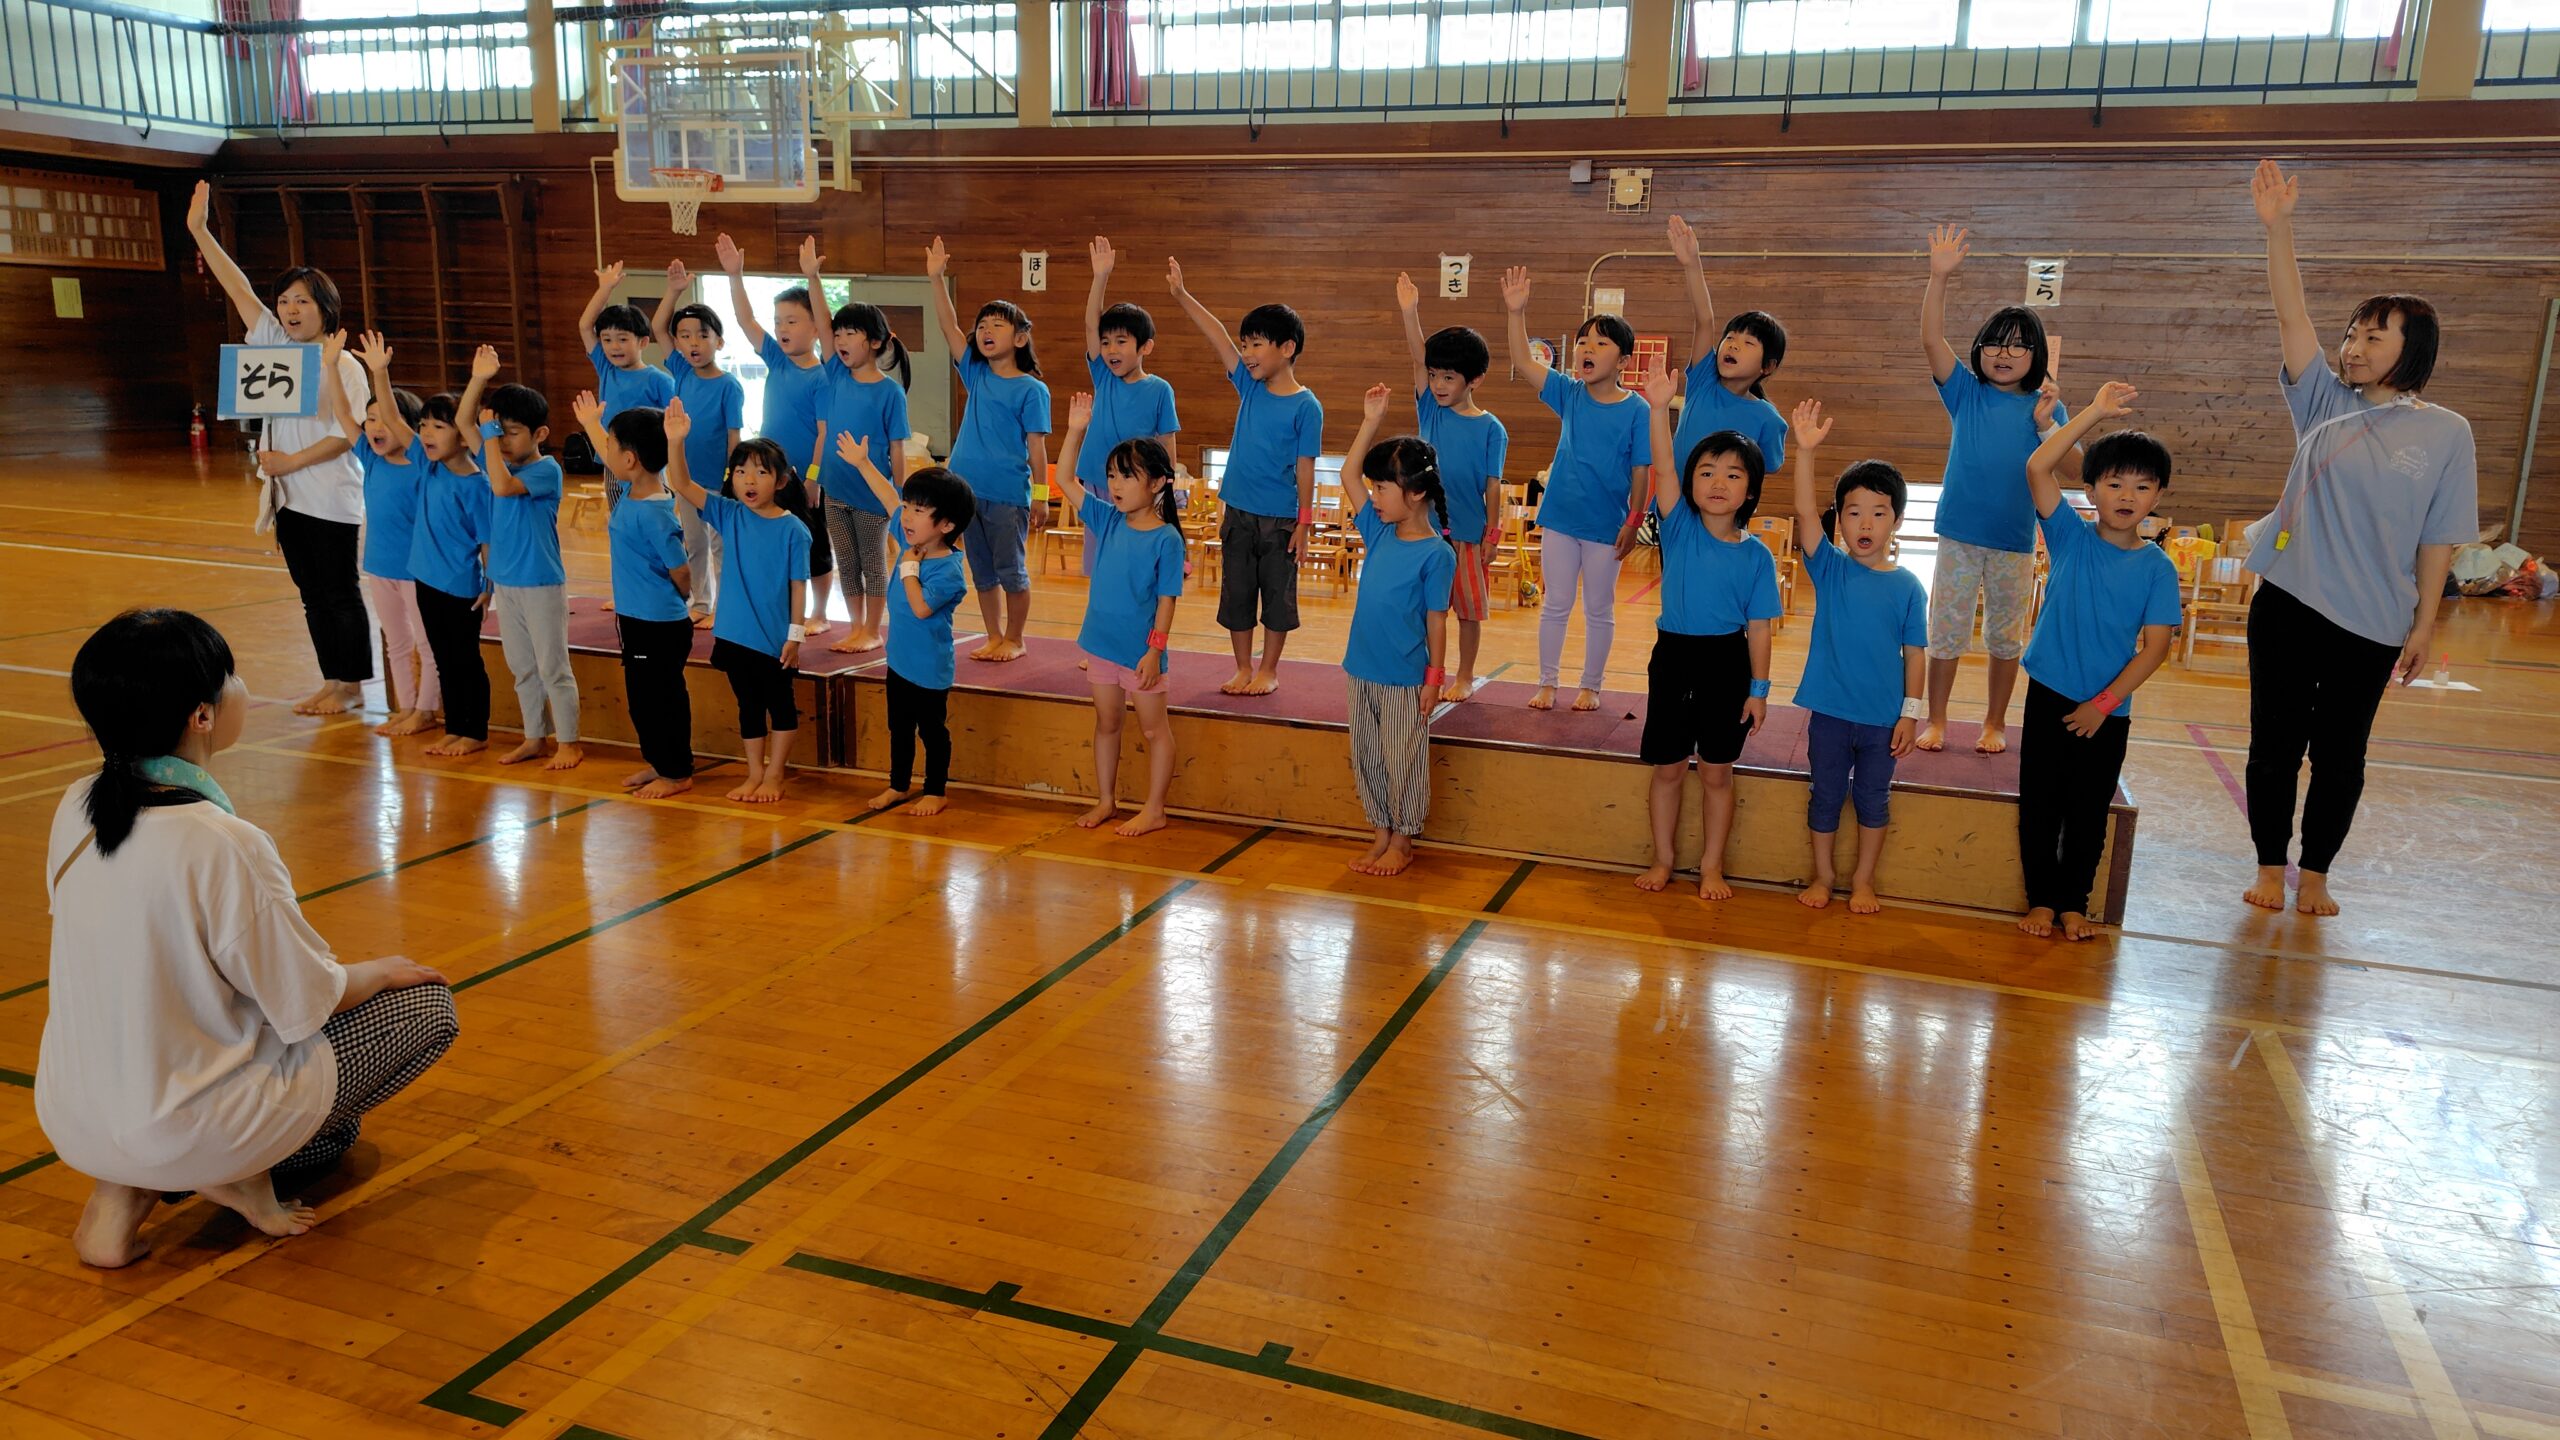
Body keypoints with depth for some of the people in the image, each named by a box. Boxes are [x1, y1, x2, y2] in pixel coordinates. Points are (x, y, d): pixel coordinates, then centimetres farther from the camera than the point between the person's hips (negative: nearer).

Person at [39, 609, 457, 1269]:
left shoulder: (74, 810, -4)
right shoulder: (220, 844, -27)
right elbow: (310, 1002, -16)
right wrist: (384, 970, 5)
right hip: (182, 1128, -7)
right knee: (428, 1003, 5)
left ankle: (126, 1188, 12)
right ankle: (239, 1174, 2)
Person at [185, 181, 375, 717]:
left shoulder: (344, 365, -10)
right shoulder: (277, 346, 8)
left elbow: (346, 435, -15)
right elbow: (240, 289, 5)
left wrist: (291, 461, -15)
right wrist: (199, 230, 2)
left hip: (333, 500, -7)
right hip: (290, 496, 7)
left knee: (341, 593, 1)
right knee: (312, 594, 11)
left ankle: (352, 687, 10)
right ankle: (331, 682, 20)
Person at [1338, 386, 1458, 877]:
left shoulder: (1436, 553, -13)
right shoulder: (1378, 532, 4)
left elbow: (1436, 619, -11)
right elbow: (1348, 474, 7)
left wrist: (1434, 678, -10)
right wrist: (1371, 421, 2)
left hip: (1405, 677, -7)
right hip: (1362, 669, 7)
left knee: (1403, 760, 6)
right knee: (1366, 757, 15)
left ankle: (1402, 842, 21)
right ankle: (1381, 833, 29)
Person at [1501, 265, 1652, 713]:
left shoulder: (1636, 410, -10)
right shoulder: (1569, 394, -2)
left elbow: (1640, 472, -7)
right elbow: (1523, 361, -10)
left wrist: (1634, 520, -10)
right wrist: (1516, 313, -21)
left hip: (1606, 525, -2)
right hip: (1560, 517, 3)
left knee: (1599, 610, 11)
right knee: (1555, 605, 11)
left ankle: (1591, 687, 25)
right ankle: (1547, 683, 23)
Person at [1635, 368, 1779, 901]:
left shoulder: (1756, 555, -5)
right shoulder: (1680, 528, -6)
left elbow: (1758, 626, -2)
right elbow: (1663, 470, -21)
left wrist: (1758, 688, -4)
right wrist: (1659, 409, -35)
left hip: (1727, 663, 0)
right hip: (1673, 657, 1)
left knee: (1716, 773, 10)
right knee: (1668, 768, 11)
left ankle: (1711, 867, 24)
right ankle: (1662, 860, 27)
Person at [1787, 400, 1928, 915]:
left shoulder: (1907, 588, -5)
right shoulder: (1829, 569, -5)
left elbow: (1913, 653, -1)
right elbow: (1804, 512, -19)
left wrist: (1911, 712, -4)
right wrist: (1805, 452, -31)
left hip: (1882, 717, 0)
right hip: (1830, 711, 0)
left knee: (1873, 798, 12)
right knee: (1826, 794, 13)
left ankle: (1863, 879, 28)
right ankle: (1823, 874, 29)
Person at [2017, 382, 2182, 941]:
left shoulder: (2157, 568, -4)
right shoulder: (2071, 537, -4)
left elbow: (2155, 646, -6)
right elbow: (2037, 467, -16)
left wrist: (2105, 702, -12)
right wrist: (2096, 411, -17)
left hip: (2108, 710, 0)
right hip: (2050, 696, 0)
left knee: (2089, 811, 10)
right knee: (2040, 804, 6)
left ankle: (2073, 904, 24)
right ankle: (2041, 900, 21)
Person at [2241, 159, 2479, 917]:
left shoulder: (2445, 432, -3)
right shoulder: (2327, 405, 2)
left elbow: (2438, 540, -2)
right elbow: (2291, 317, -8)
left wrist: (2424, 624, -3)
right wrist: (2277, 228, -17)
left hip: (2371, 624, -1)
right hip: (2287, 605, 1)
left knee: (2339, 755, 9)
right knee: (2274, 745, 7)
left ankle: (2315, 875, 25)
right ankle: (2271, 869, 22)